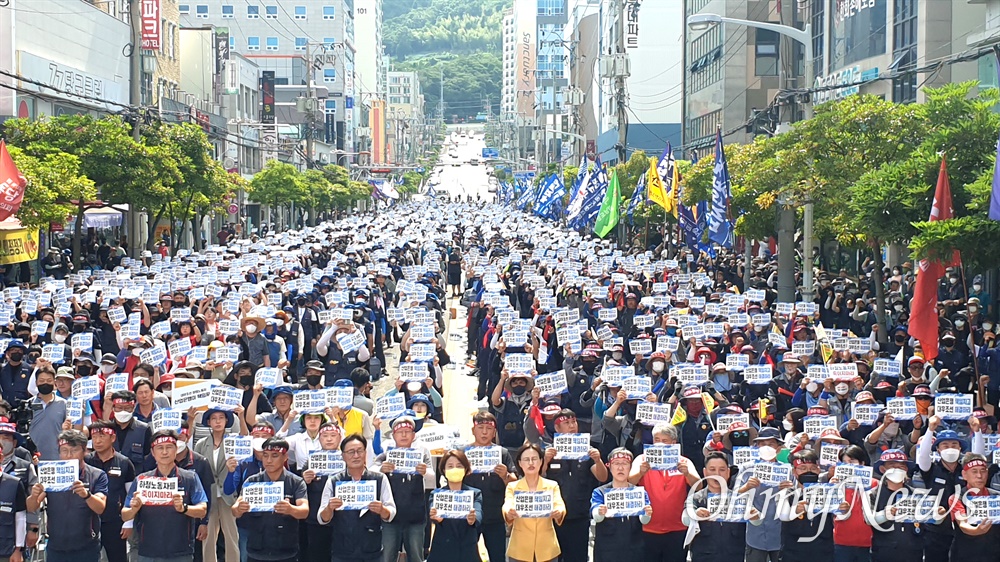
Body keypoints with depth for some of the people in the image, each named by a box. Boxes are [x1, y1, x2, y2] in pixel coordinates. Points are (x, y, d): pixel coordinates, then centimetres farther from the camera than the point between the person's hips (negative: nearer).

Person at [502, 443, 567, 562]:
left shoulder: (552, 485, 5)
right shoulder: (512, 487, 3)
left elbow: (560, 506, -12)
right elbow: (507, 507, -15)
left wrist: (559, 513, -36)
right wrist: (509, 513, -39)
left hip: (547, 549, 1)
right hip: (519, 550, 0)